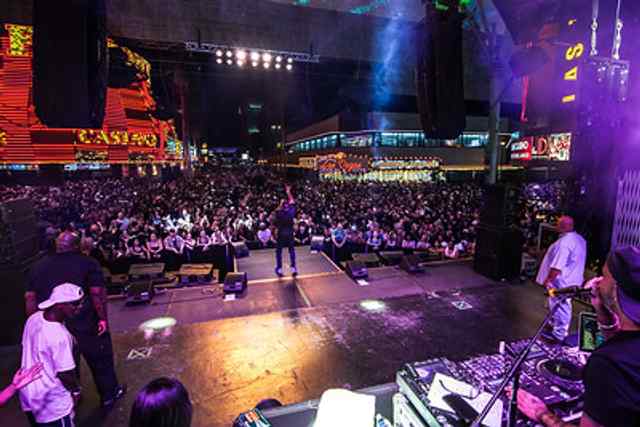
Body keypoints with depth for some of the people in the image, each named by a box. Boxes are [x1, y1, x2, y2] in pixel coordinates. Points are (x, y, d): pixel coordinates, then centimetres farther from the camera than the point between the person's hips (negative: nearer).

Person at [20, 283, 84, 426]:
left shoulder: (34, 318, -9)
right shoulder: (59, 335, -33)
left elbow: (34, 353, 6)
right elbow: (64, 373, -22)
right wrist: (76, 390, -4)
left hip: (28, 395, 8)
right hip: (52, 402, -7)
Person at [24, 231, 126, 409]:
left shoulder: (38, 267, 7)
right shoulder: (87, 263, -9)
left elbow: (30, 298, 6)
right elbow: (97, 293, -18)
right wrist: (103, 318, -11)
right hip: (85, 324, -5)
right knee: (100, 360, 14)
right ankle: (109, 395, 29)